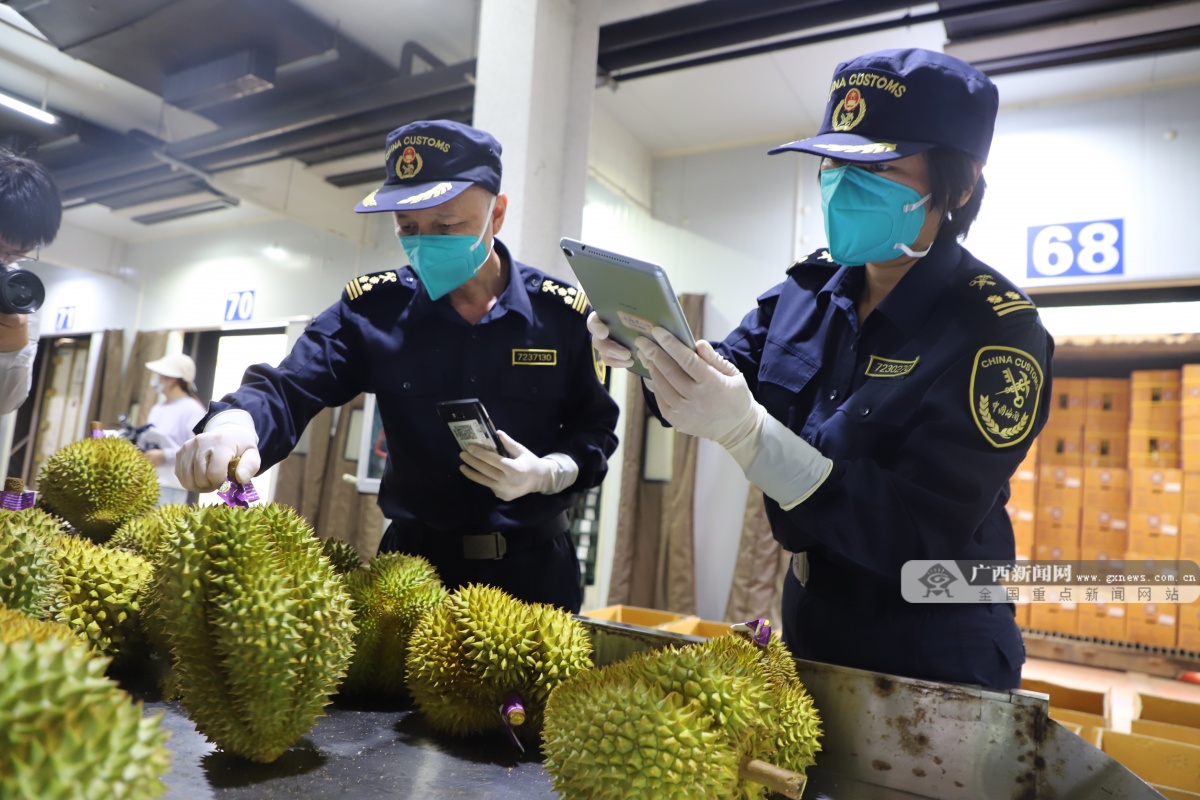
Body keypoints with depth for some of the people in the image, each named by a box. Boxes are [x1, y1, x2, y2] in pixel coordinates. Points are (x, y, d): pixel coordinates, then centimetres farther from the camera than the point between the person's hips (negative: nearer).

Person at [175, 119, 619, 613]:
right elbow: (292, 386, -14)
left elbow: (597, 429, -1)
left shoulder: (562, 312, -7)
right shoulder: (375, 305, -5)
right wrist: (236, 422, -36)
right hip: (415, 555, 1)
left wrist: (549, 473, -21)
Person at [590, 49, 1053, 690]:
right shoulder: (809, 288, -4)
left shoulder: (994, 329, -21)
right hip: (810, 624, 6)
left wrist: (747, 431, -39)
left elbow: (925, 535, -28)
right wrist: (652, 356, -24)